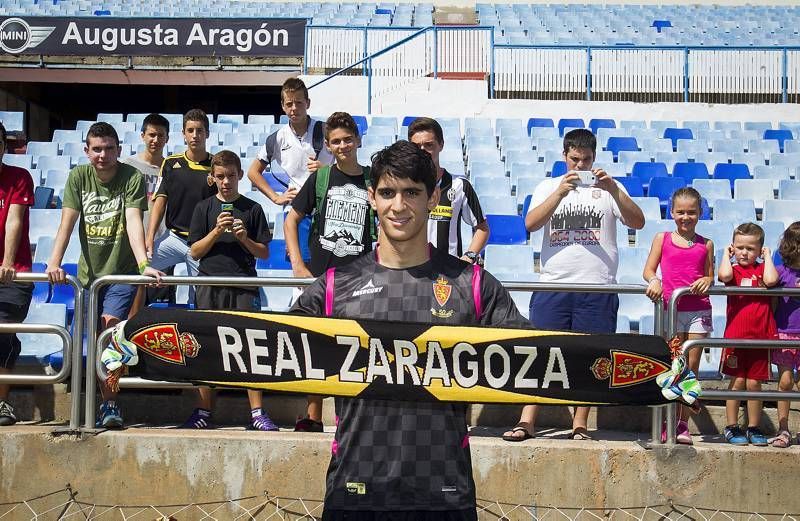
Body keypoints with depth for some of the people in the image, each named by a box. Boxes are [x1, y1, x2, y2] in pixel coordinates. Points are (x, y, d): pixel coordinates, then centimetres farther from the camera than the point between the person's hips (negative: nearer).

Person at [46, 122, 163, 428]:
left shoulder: (132, 178, -10)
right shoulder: (78, 176, -1)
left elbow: (134, 221, -22)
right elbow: (67, 221, -7)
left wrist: (144, 264, -36)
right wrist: (54, 263, -20)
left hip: (122, 271, -4)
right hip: (89, 272, 4)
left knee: (110, 325, -19)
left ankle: (110, 405, -13)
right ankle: (107, 403, 17)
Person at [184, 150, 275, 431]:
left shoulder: (252, 209, 8)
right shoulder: (204, 208, 9)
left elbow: (264, 252, 8)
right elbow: (195, 251, 4)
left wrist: (245, 239, -10)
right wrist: (216, 231, -9)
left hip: (244, 286, -1)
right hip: (210, 285, 1)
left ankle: (257, 412, -1)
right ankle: (204, 411, 10)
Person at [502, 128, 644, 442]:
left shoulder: (607, 188, 10)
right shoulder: (549, 186, 12)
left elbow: (637, 222, -3)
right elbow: (531, 224, -4)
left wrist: (614, 190, -17)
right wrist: (560, 193, -16)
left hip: (597, 288, 0)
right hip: (553, 286, 0)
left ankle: (580, 425, 10)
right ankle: (527, 422, -2)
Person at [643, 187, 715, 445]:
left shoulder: (706, 244, 10)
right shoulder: (663, 239, 7)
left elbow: (710, 277, 13)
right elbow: (648, 270, 3)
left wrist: (706, 281, -10)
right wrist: (654, 281, -19)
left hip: (699, 310, 1)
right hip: (671, 308, -1)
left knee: (692, 366, 1)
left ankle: (683, 424, 8)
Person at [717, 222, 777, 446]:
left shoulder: (762, 269, 7)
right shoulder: (733, 270, 3)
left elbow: (771, 280, -17)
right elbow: (724, 275, -21)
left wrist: (767, 256, -4)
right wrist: (726, 254, -5)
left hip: (760, 336, 1)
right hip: (735, 335, -1)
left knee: (754, 383, 7)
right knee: (737, 382, 3)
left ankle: (753, 428, 18)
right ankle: (732, 428, 12)